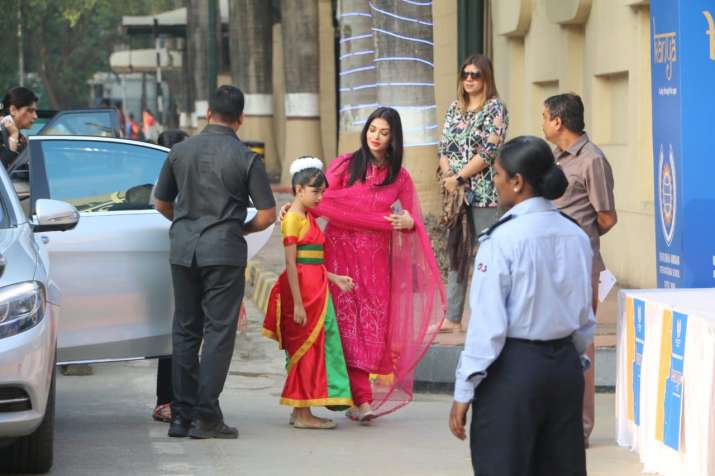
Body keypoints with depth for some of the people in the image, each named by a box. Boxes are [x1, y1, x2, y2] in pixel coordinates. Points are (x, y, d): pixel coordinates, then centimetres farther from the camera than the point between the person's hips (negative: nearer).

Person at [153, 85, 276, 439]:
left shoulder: (181, 151, 6)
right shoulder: (245, 158, -5)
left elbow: (162, 203, 15)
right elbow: (267, 215, -5)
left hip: (183, 248, 4)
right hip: (224, 251, -4)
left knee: (185, 331, 11)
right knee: (218, 331, -1)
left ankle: (181, 414, 12)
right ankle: (206, 416, -6)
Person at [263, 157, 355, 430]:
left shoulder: (308, 218, 16)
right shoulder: (293, 218, -12)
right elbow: (291, 263, -16)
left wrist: (334, 278, 16)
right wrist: (298, 303, -19)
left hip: (316, 289, 9)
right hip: (302, 289, -9)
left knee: (313, 349, 11)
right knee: (306, 350, -4)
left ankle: (300, 411, 16)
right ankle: (302, 414, 1)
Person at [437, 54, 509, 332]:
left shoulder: (495, 108, -4)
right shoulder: (455, 108, 15)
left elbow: (489, 151, -13)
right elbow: (444, 147, 11)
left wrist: (459, 178, -12)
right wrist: (448, 176, -6)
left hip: (485, 193, -6)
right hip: (456, 193, 6)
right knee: (456, 253, 9)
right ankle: (453, 318, 13)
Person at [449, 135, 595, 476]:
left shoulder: (503, 239, -14)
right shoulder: (576, 237, 4)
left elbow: (488, 323, -15)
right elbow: (585, 319, 11)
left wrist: (464, 391, -11)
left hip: (513, 370, -6)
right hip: (565, 367, 6)